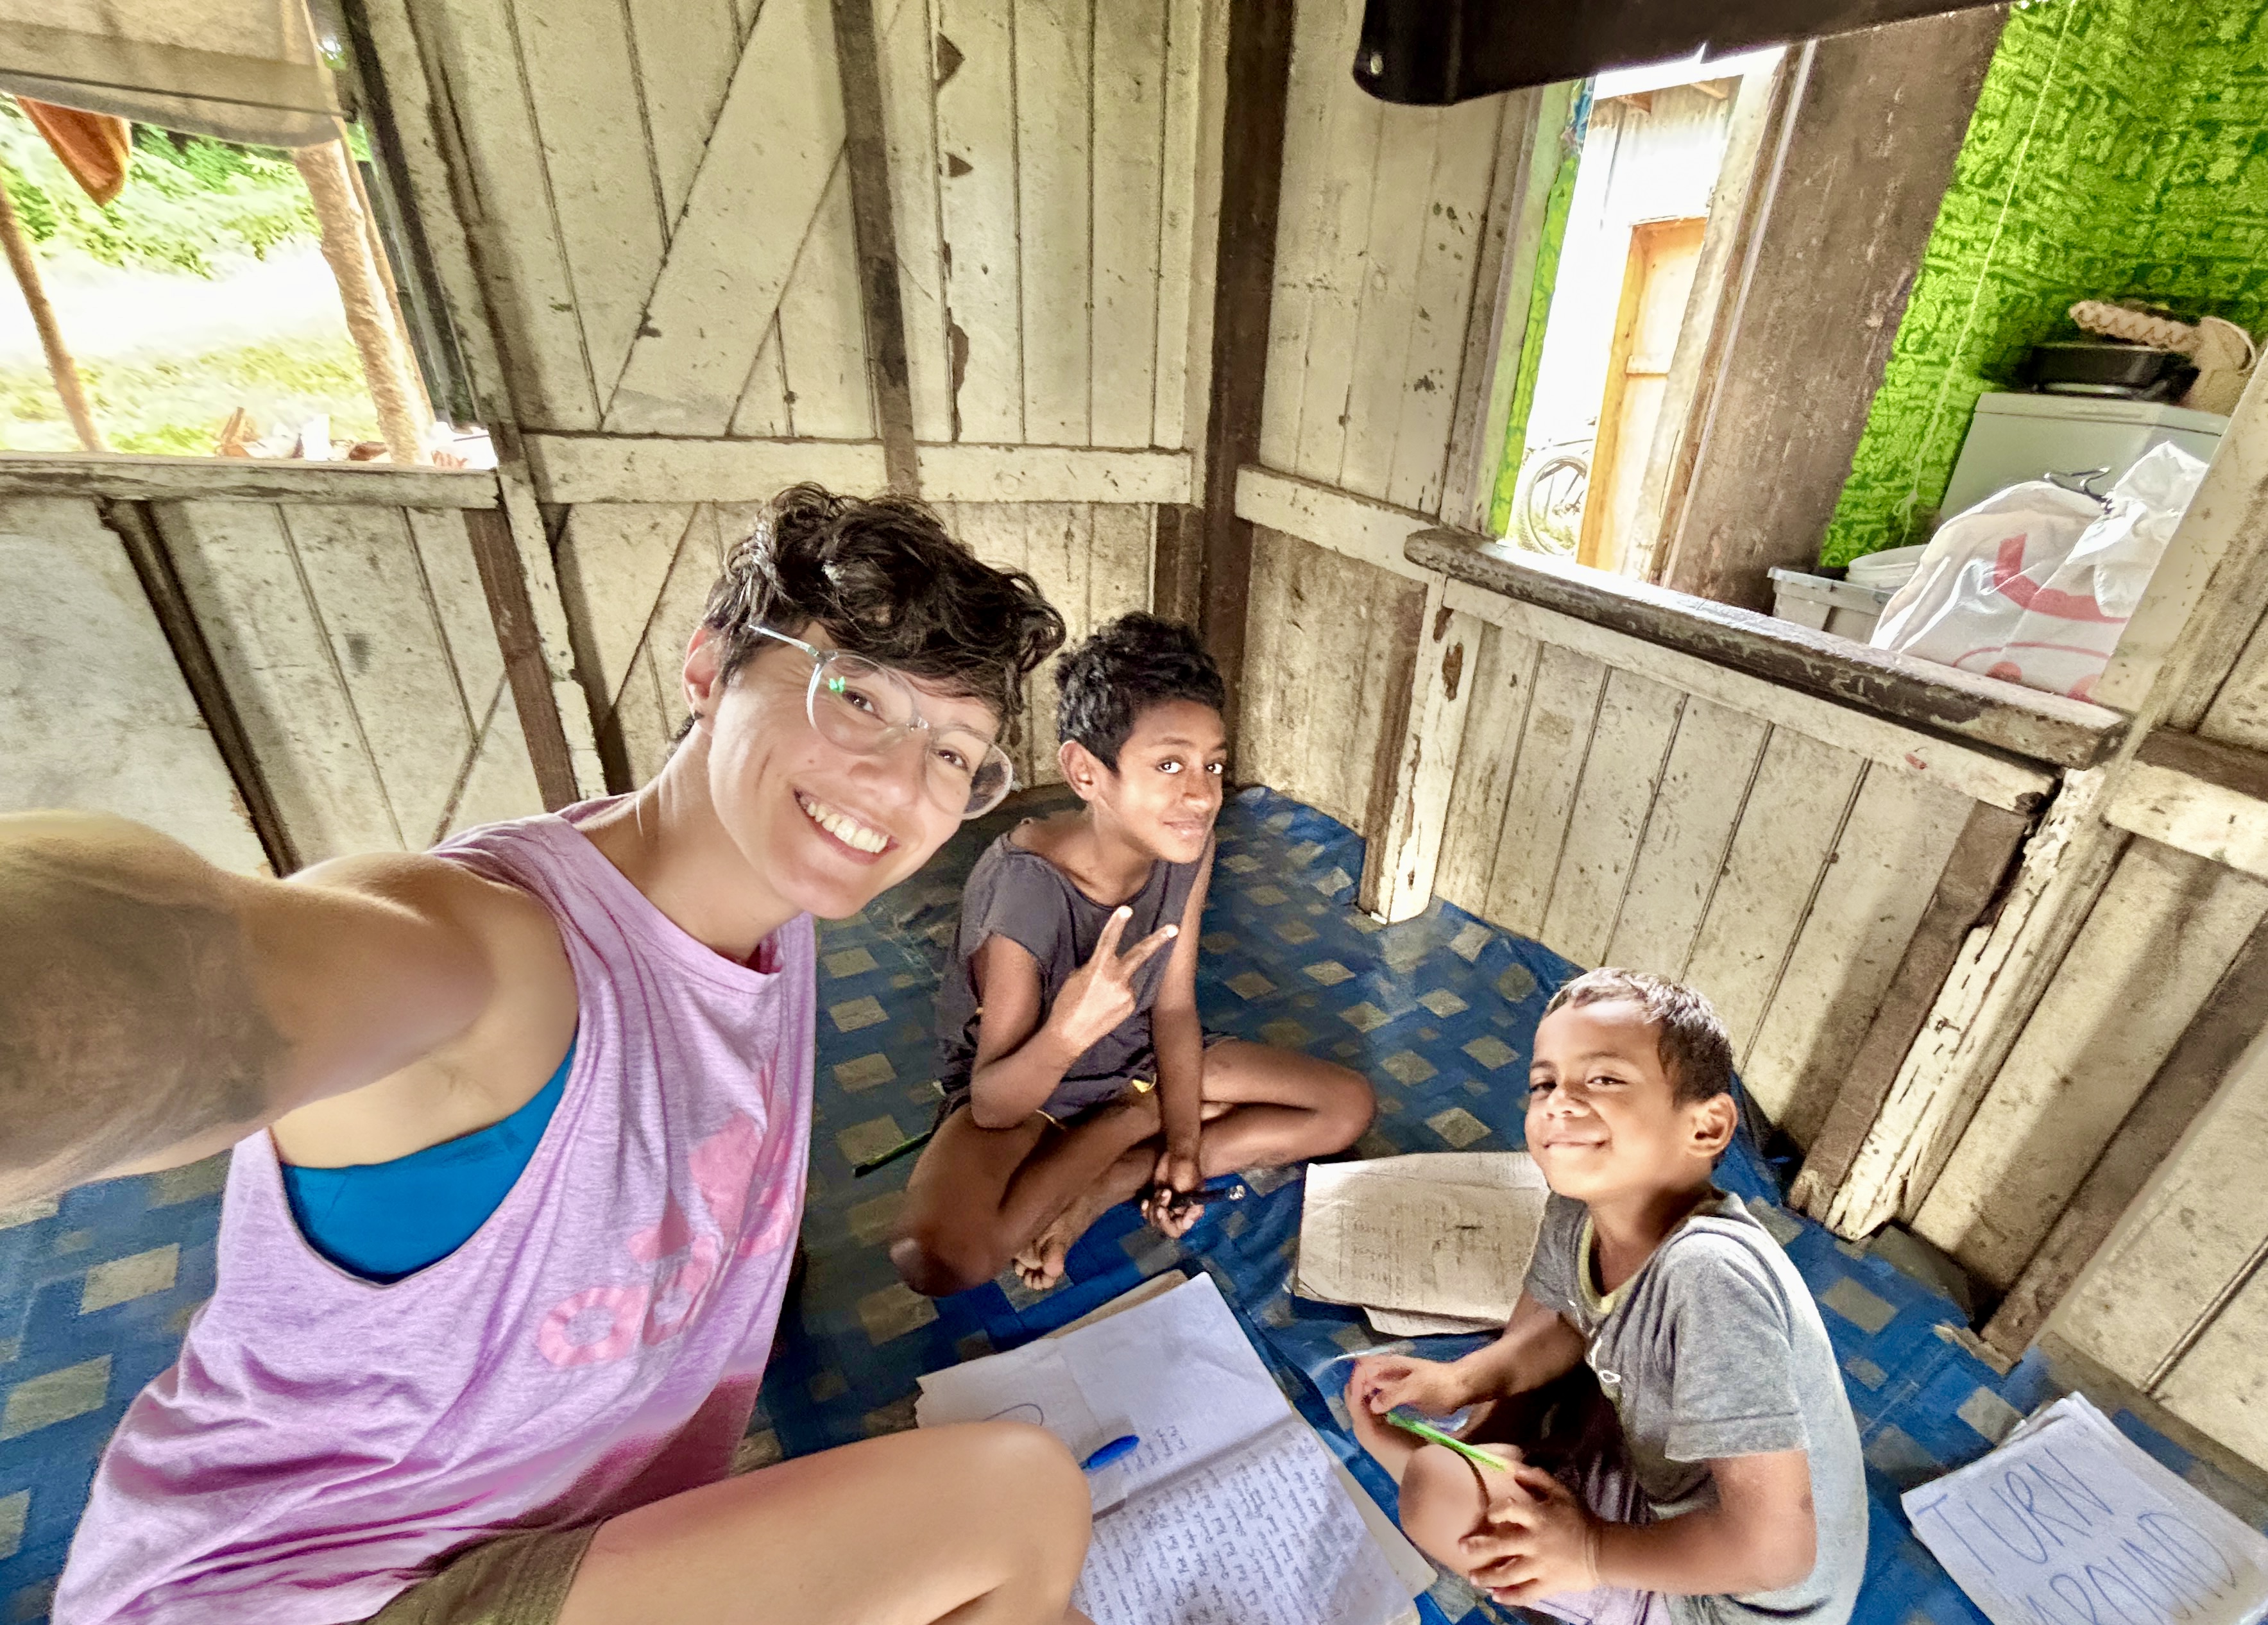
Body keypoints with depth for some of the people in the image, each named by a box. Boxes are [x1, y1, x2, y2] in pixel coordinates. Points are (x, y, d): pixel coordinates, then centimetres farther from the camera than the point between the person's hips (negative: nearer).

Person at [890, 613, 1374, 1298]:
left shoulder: (1188, 849, -16)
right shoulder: (1023, 885, -33)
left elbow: (1174, 1007, -5)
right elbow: (992, 1107, -29)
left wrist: (1184, 1147, -13)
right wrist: (1068, 1032, -49)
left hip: (1137, 1059, 6)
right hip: (1021, 1090, -5)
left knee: (1350, 1106, 1)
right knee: (937, 1260, -33)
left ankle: (1104, 1185, -5)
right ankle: (1138, 1118, -7)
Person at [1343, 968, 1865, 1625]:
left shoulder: (1710, 1274, -38)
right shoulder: (1577, 1213, -15)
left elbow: (1774, 1548, -32)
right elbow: (1563, 1324, 5)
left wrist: (1593, 1553, -19)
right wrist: (1460, 1380, -13)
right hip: (1658, 1465, 7)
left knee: (1439, 1494, -19)